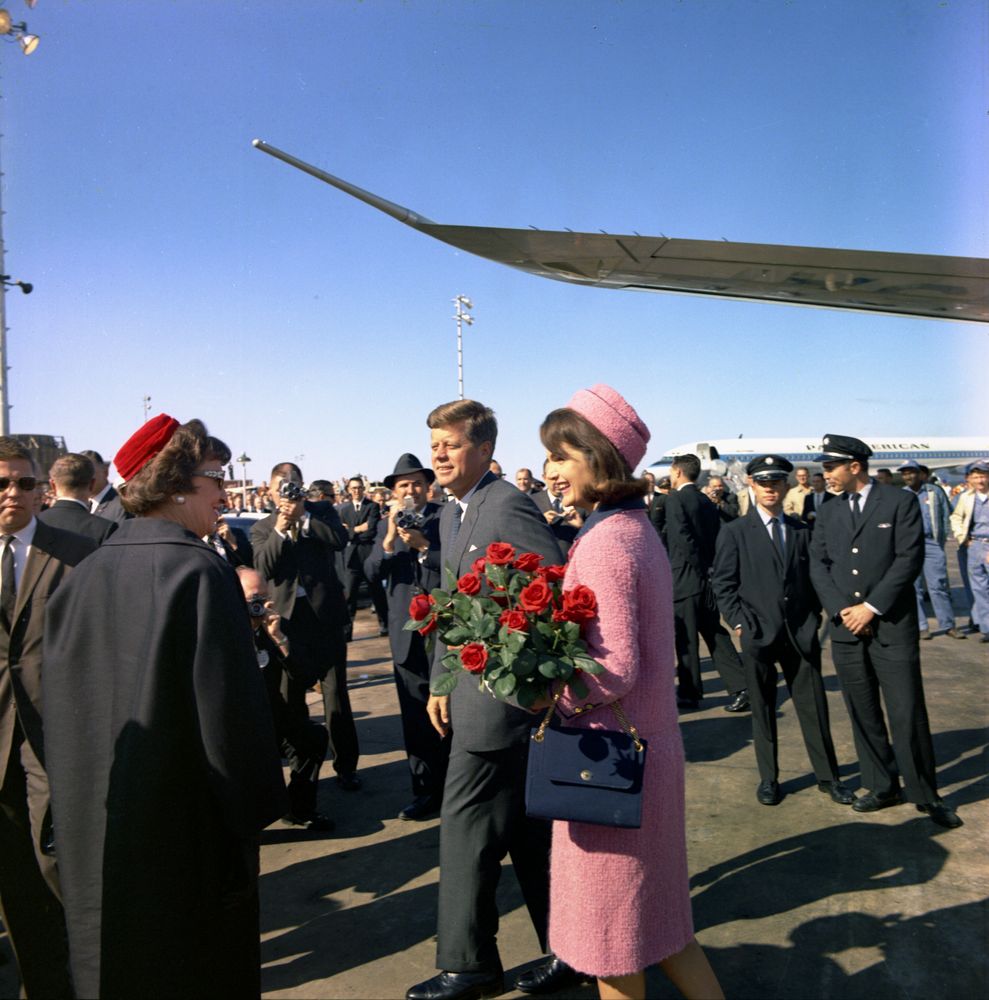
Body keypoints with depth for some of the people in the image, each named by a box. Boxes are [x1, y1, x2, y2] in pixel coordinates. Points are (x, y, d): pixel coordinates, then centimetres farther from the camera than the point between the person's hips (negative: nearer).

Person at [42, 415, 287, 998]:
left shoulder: (84, 575, -1)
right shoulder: (201, 572, -20)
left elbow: (60, 701, 7)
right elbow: (230, 707, -22)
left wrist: (82, 802, 18)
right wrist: (256, 808, -9)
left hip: (94, 829, 6)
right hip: (186, 830, -6)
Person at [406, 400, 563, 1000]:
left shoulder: (508, 505, -16)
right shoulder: (452, 513, 13)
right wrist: (440, 680, 15)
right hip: (473, 687, 9)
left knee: (466, 824, 2)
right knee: (527, 827, 18)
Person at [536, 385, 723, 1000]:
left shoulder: (604, 542, -22)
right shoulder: (640, 529, 6)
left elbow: (616, 668, -26)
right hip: (654, 744, 9)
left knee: (611, 921, 12)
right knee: (655, 909, 24)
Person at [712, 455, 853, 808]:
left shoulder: (801, 531, 10)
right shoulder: (734, 532, 0)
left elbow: (811, 577, 14)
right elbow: (723, 584, -2)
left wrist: (814, 618, 5)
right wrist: (739, 623, -8)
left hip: (801, 633, 2)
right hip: (758, 633, -2)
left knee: (814, 705, 7)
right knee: (763, 709, 8)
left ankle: (827, 775, 23)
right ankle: (768, 778, 22)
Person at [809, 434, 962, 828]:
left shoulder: (899, 502, -2)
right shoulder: (828, 512, 11)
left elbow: (910, 558, -9)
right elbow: (818, 564, 6)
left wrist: (872, 607, -13)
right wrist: (841, 609, -8)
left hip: (892, 624, -4)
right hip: (846, 627, 4)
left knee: (907, 713, -2)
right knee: (863, 714, 10)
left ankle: (925, 794, 14)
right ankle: (882, 786, 23)